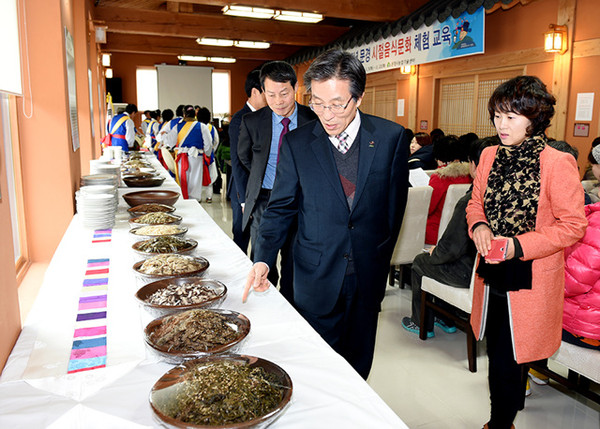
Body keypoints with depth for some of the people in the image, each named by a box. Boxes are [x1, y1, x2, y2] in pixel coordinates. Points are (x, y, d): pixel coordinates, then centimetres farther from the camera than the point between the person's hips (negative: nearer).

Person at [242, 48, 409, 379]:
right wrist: (263, 258, -14)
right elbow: (281, 207, 0)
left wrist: (380, 258, 8)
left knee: (357, 363, 17)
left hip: (368, 274, 1)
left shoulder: (391, 137, -5)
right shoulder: (296, 143, -5)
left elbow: (396, 203, 4)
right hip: (317, 276, 0)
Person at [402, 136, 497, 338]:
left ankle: (422, 324, 31)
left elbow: (451, 247, -23)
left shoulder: (469, 202, -28)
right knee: (438, 257, 28)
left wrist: (434, 253, 0)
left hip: (471, 274, -8)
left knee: (420, 262, 16)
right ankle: (446, 319, 38)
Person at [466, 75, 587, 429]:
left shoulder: (558, 164, -14)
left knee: (506, 363, 0)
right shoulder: (490, 156, 3)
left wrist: (518, 245, -22)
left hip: (529, 279, -5)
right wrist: (479, 226, -8)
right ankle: (515, 399, 48)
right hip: (492, 275, 6)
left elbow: (573, 226, -12)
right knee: (497, 352, 21)